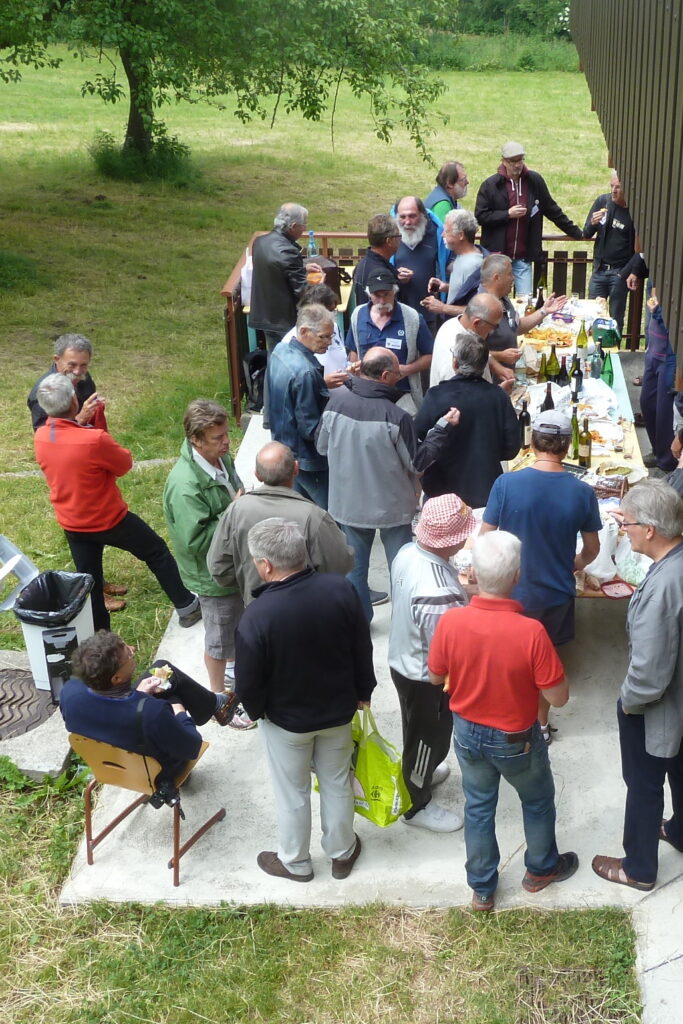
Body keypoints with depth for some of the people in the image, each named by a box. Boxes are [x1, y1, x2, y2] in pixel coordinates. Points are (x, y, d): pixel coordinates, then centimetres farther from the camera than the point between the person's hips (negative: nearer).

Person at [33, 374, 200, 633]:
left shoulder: (40, 438, -12)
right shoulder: (95, 440, -32)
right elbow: (125, 464, -13)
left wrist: (79, 423, 5)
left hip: (71, 524, 5)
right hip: (109, 520, -5)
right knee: (157, 552, 18)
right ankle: (186, 607, 31)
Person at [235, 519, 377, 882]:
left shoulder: (257, 616, -32)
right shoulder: (341, 590, -20)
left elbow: (249, 682, -20)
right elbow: (363, 649, -6)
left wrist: (256, 710, 2)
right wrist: (363, 692, 11)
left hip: (286, 719, -3)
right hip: (338, 710, 4)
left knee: (292, 792, 19)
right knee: (337, 783, 24)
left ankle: (294, 862, 40)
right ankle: (342, 853, 44)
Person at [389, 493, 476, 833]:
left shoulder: (407, 552, -14)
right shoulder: (438, 593, -41)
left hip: (402, 660, 8)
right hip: (427, 677, -8)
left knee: (419, 733, 33)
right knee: (428, 738, 18)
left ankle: (419, 774, 59)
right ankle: (417, 805, 41)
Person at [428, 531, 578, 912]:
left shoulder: (451, 621, -22)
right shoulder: (531, 632, -32)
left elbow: (436, 676, -5)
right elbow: (559, 697, -21)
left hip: (468, 732, 3)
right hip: (516, 740, -2)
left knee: (479, 807, 23)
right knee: (538, 801, 26)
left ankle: (483, 888, 39)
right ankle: (541, 868, 49)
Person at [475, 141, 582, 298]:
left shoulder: (534, 181, 5)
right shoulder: (490, 185, -3)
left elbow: (552, 210, 13)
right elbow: (480, 216, -6)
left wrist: (575, 231, 13)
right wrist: (508, 214, -14)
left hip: (523, 257, 2)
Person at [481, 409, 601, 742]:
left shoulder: (506, 484, -19)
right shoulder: (582, 492, -13)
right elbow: (592, 550, 0)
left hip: (511, 592, -1)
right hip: (556, 594, 1)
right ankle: (540, 724, 37)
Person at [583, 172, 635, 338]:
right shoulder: (602, 201, 1)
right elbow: (586, 234, 7)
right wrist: (592, 223, -14)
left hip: (620, 272, -4)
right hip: (599, 268, 4)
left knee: (616, 318, 3)